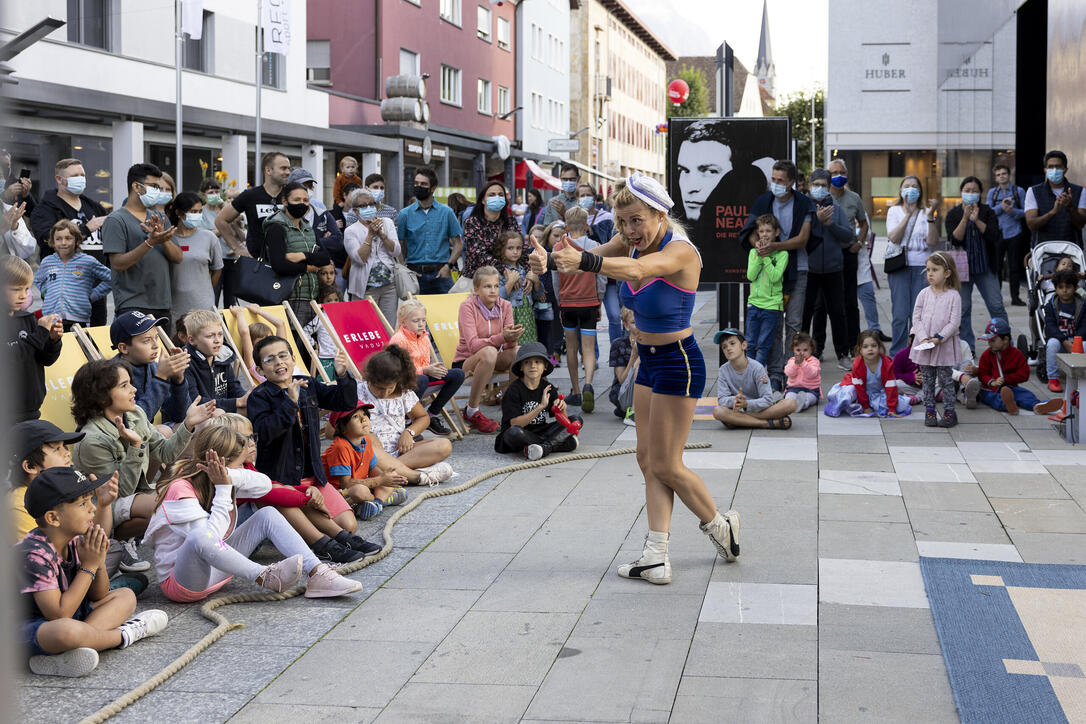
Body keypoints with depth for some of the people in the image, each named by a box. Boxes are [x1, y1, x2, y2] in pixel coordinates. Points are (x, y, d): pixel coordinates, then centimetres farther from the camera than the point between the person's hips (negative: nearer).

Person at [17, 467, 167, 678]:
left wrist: (99, 563, -11)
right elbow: (59, 615, -28)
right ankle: (123, 635, -9)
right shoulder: (35, 555, -24)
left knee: (125, 596, 12)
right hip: (31, 627, -10)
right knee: (67, 630, -42)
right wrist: (88, 567, -21)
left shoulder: (75, 541, 1)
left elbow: (98, 597, 10)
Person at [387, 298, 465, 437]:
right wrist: (425, 370, -25)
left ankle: (432, 414, 2)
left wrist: (434, 369, -11)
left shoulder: (424, 337, 10)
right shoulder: (398, 340, -17)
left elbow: (426, 363, 14)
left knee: (458, 375, -2)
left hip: (422, 373, 9)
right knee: (422, 380, -44)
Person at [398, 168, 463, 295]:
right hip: (415, 274, 0)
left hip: (440, 273, 0)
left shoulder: (446, 212, 7)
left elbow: (458, 244, 9)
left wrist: (448, 265, -5)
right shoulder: (405, 214, 6)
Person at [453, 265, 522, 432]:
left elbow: (509, 345, -7)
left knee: (518, 352, -26)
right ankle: (471, 411, -24)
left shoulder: (505, 306, -1)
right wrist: (502, 338, -40)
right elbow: (473, 345, -26)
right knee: (489, 352, -37)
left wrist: (512, 338, -32)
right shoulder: (468, 306, -15)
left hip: (495, 361, 4)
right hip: (465, 362, -4)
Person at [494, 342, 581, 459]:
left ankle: (545, 447, -26)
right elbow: (515, 424, -21)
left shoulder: (548, 388, 3)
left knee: (576, 420, -6)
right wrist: (541, 407, -28)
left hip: (540, 432, 5)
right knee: (514, 432, -40)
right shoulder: (515, 389, -12)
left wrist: (562, 409, -21)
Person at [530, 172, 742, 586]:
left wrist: (584, 261, -61)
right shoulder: (632, 242, -2)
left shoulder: (680, 251, -24)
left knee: (665, 466, 1)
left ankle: (719, 525, 25)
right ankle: (656, 559, 11)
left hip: (678, 364, -8)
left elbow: (637, 269, -44)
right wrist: (549, 260, -40)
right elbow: (587, 257, -17)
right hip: (648, 363, 8)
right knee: (648, 459, 7)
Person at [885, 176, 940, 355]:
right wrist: (908, 214, -12)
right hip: (899, 266, -1)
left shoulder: (925, 213, 11)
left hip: (922, 266, 1)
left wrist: (930, 216, -9)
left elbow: (932, 242, -1)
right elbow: (894, 237, -8)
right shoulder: (894, 211, 9)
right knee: (900, 315, -7)